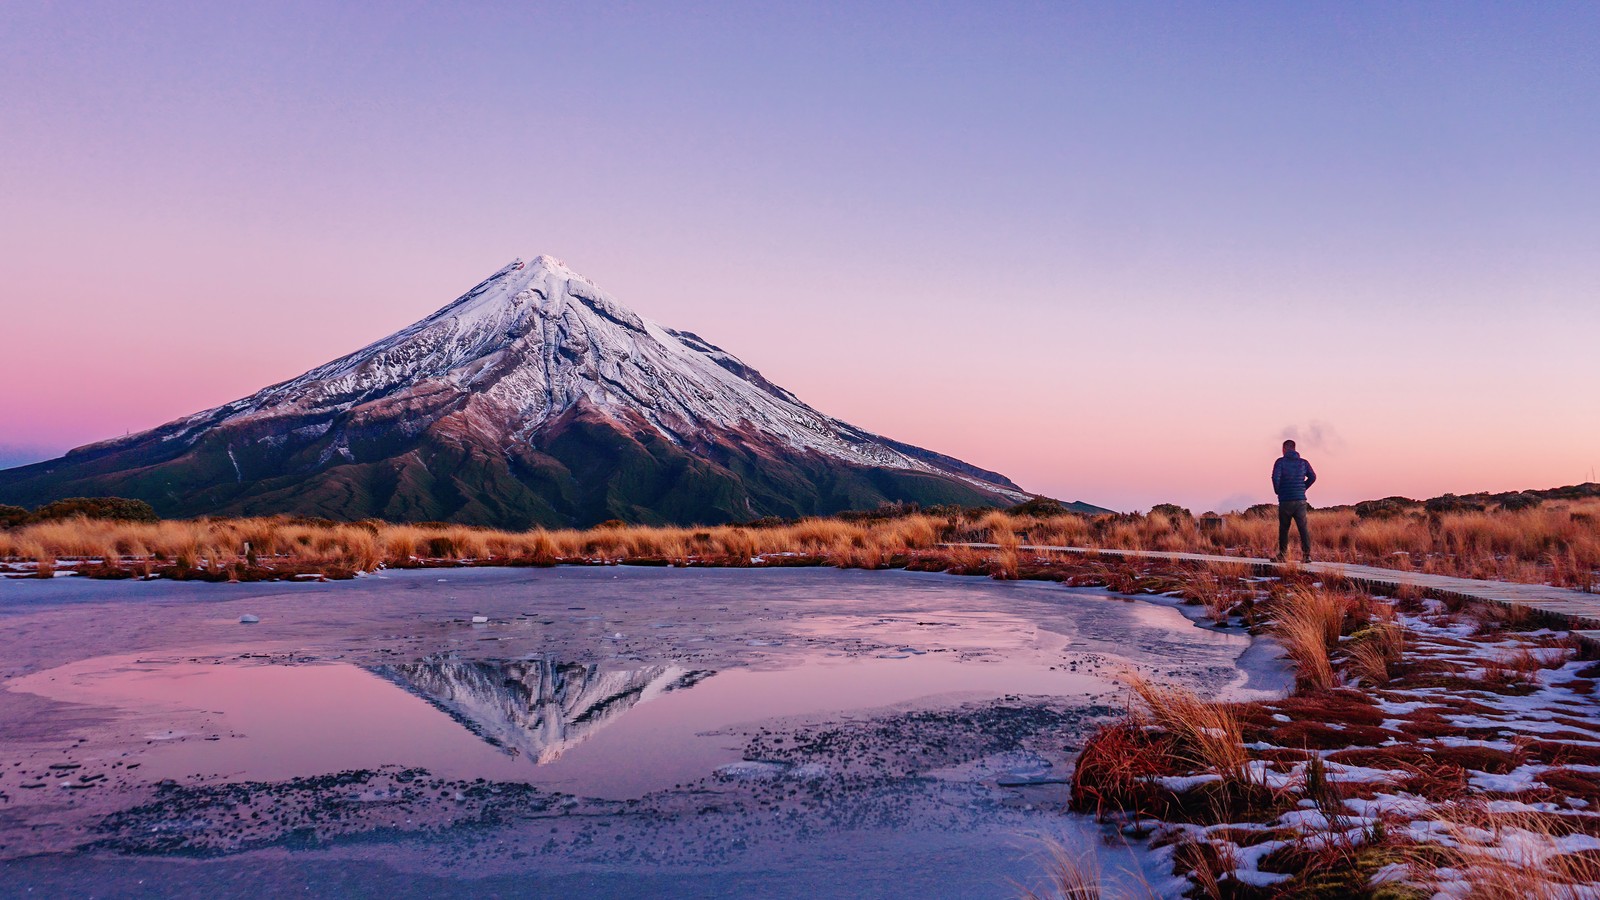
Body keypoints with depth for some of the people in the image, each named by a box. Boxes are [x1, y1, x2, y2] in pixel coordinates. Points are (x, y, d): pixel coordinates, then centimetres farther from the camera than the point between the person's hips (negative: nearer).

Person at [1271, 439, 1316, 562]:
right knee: (1303, 528, 1)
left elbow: (1275, 477, -13)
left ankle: (1282, 555, 7)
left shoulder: (1280, 461, -2)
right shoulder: (1303, 462, 8)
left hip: (1285, 501, -2)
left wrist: (1277, 491, 2)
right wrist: (1303, 488, 14)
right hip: (1300, 500, 2)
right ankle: (1307, 554, -8)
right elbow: (1313, 477, 3)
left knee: (1283, 529, 5)